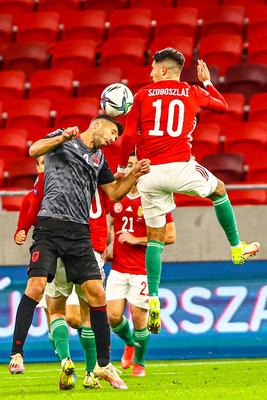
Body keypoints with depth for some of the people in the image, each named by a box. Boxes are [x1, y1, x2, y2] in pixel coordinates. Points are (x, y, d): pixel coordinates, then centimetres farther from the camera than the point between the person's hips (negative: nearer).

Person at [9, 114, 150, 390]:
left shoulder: (98, 159, 23)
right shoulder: (64, 138, 6)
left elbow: (114, 193, 28)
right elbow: (34, 151, -11)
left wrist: (135, 175, 14)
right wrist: (63, 137, -25)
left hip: (79, 233, 6)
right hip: (50, 225, -6)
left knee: (96, 295, -1)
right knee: (36, 285, -18)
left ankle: (103, 364, 7)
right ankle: (16, 353, -12)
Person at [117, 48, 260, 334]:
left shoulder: (143, 95, 7)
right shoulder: (193, 93, 9)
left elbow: (129, 136, 2)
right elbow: (223, 107, 29)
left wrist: (122, 168, 15)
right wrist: (207, 82, 42)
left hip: (149, 172, 1)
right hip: (179, 167, -1)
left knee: (155, 237, 8)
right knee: (219, 190, 29)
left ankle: (152, 300, 1)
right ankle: (237, 249, 36)